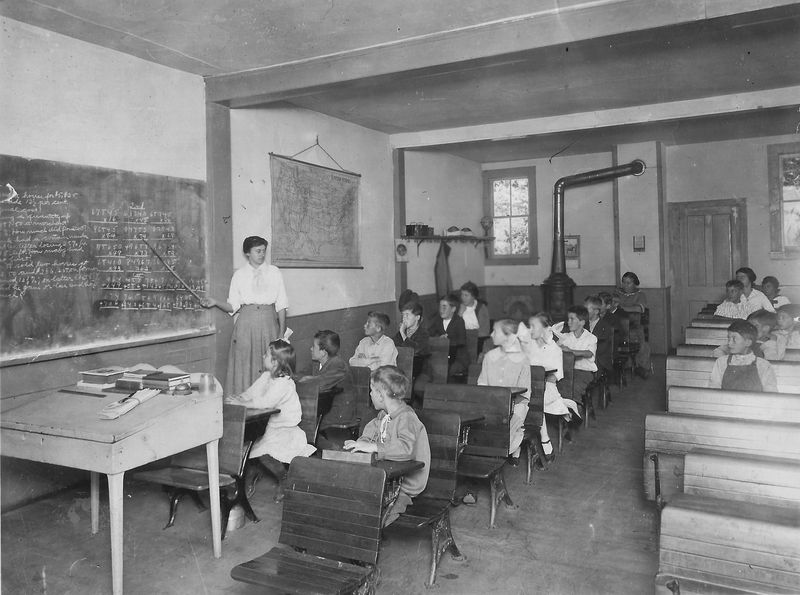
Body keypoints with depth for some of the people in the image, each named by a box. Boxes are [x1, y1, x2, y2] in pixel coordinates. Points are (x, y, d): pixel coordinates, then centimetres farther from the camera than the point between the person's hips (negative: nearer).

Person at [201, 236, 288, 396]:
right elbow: (233, 306, 4)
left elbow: (281, 305, 5)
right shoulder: (239, 275, 6)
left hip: (268, 323, 1)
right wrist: (215, 302, -15)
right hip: (245, 324, 0)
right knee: (244, 366, -1)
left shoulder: (274, 272, 7)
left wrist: (282, 332, 0)